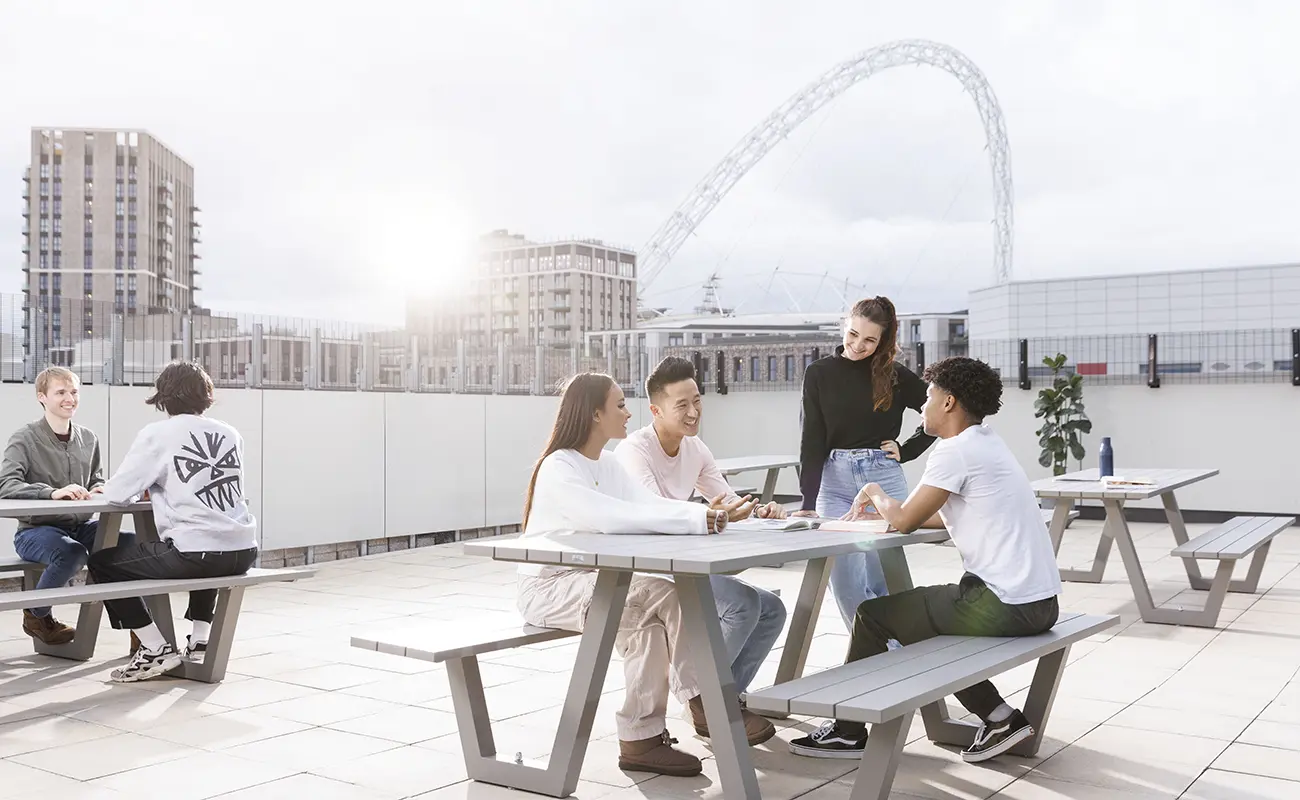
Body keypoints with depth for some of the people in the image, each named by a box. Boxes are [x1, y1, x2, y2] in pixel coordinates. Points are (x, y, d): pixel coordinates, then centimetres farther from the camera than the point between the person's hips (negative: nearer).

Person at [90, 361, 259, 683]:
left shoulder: (158, 434, -2)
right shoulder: (229, 434, 12)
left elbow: (116, 493, -1)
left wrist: (152, 486, 20)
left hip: (195, 554, -6)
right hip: (243, 552, 6)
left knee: (102, 562, 15)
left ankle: (157, 650, 11)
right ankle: (200, 640, 32)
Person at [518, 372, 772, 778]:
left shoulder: (607, 463, 9)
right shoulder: (558, 469, -19)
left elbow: (650, 504, -2)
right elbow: (610, 517, -34)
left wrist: (705, 513, -23)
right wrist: (695, 520, -35)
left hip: (588, 579, 8)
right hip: (548, 588, -8)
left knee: (649, 618, -20)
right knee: (663, 593, -24)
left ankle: (641, 737, -13)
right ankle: (702, 700, -13)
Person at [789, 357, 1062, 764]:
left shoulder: (955, 450, -14)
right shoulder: (986, 444, 15)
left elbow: (905, 520, -10)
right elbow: (937, 516, 22)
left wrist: (874, 493, 9)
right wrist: (881, 512, 17)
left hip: (1005, 606, -9)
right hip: (1041, 601, 9)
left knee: (874, 615, 4)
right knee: (927, 613, 27)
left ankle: (848, 731, 17)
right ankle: (999, 717, 19)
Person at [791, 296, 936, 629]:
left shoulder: (895, 376, 2)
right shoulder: (819, 373, 1)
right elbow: (812, 440, -5)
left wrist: (906, 450, 0)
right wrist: (808, 501, -14)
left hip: (885, 481, 0)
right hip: (835, 483, 1)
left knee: (882, 578, 2)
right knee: (844, 579, -1)